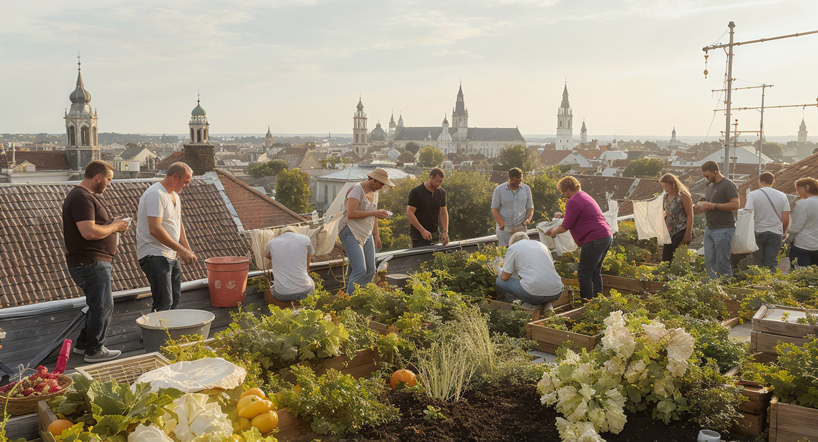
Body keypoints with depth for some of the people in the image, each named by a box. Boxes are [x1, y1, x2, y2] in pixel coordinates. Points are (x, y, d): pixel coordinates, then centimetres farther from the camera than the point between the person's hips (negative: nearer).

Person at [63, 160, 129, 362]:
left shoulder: (88, 196, 17)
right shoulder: (82, 198, -19)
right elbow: (89, 232, -29)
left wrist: (112, 224, 11)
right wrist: (114, 227, -14)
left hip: (96, 261, 11)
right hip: (90, 262, -11)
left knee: (99, 305, 19)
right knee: (102, 306, -4)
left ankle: (83, 344, 30)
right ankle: (94, 350, 6)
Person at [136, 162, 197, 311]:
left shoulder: (174, 195, 17)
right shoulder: (156, 194, -16)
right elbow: (155, 229, -24)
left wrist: (187, 249, 15)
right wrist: (181, 250, -23)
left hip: (171, 256, 10)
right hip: (154, 256, -10)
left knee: (175, 299, 12)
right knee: (164, 305, -13)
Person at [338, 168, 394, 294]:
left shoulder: (374, 192, 14)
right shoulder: (357, 190, -13)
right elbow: (350, 214, -25)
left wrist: (376, 235, 25)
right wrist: (374, 213, -22)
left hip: (366, 234, 9)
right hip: (351, 233, -9)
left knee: (371, 271, 3)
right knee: (360, 269, -19)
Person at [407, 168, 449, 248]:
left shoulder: (441, 192, 7)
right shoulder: (416, 192, -10)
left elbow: (443, 213, 11)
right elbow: (410, 213, -13)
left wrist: (445, 231, -2)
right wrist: (422, 231, -20)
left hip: (434, 234, 5)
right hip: (419, 235, -5)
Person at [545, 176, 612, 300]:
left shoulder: (573, 201, -10)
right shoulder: (584, 196, 21)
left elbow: (565, 227, -9)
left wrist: (554, 231, 9)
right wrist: (564, 215, 41)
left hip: (594, 240, -10)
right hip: (606, 236, 10)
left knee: (584, 274, -4)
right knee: (595, 272, 16)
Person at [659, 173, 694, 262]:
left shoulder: (683, 195, -9)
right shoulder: (667, 196, 12)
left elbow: (690, 215, -11)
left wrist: (688, 234, -16)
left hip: (681, 232, -7)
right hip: (670, 233, 7)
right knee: (665, 259, 4)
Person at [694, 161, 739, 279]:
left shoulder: (728, 184, -7)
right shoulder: (710, 187, 20)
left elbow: (735, 205, -16)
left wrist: (714, 206, -18)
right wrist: (702, 207, 7)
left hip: (723, 229, -8)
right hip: (709, 229, 8)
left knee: (722, 262, -5)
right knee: (709, 261, 6)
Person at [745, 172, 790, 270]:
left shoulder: (753, 195, -6)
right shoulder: (782, 196, 4)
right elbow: (786, 219, 2)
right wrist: (783, 233, 18)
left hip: (758, 233, -2)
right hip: (776, 233, 2)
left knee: (758, 263, 7)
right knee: (772, 263, 3)